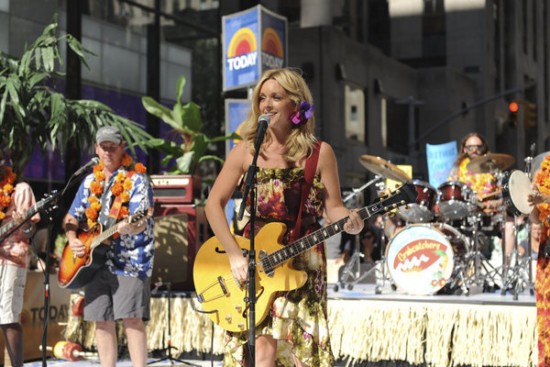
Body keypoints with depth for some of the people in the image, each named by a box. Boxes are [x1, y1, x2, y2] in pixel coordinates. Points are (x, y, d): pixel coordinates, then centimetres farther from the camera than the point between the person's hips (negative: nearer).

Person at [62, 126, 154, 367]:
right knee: (102, 321, 6)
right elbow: (72, 217, 20)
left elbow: (141, 222, -14)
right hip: (95, 260, 6)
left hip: (130, 259, -6)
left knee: (132, 319, -13)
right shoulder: (90, 181, 15)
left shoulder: (137, 179, -2)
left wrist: (131, 227, -37)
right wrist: (73, 239, 0)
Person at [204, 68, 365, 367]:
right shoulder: (246, 150, 3)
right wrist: (235, 256, -9)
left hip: (302, 263, -1)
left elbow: (332, 207, 2)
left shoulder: (319, 152, 0)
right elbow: (214, 203, 1)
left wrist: (349, 220, -22)